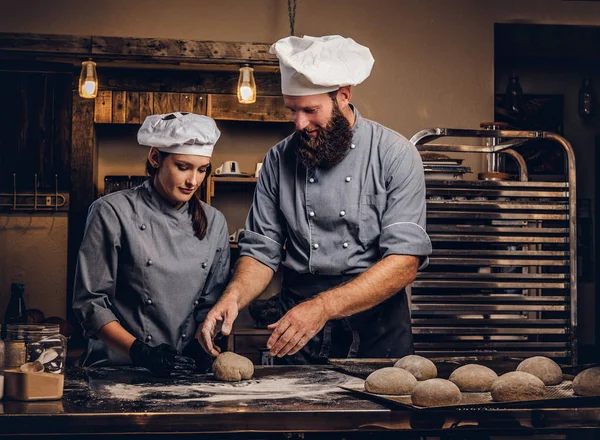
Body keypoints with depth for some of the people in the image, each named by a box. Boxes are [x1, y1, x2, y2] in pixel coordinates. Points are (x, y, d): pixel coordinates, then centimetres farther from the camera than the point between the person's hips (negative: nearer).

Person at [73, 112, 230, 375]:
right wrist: (138, 350, -14)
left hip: (185, 371, 4)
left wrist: (202, 344, -2)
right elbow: (90, 302, -3)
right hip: (118, 367, -4)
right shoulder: (112, 213, -2)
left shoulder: (214, 222, 12)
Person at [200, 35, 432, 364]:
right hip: (296, 333, 3)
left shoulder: (395, 155, -6)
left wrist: (324, 306, -25)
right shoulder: (279, 160, 6)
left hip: (375, 334, -2)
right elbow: (261, 250, 8)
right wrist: (233, 296, -15)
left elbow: (405, 260, -14)